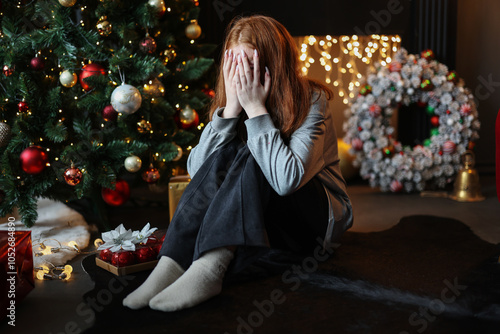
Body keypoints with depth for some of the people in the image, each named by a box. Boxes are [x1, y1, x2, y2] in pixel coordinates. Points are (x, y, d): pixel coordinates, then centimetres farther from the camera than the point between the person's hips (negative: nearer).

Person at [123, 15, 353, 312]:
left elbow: (288, 179, -34)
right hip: (250, 214, 4)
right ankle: (171, 266, -35)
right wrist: (231, 107, -24)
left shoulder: (311, 99, -18)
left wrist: (255, 108, -31)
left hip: (320, 216, -4)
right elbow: (196, 169, -15)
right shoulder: (234, 98, -4)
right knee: (224, 153, -24)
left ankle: (209, 269, -42)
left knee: (253, 158, -30)